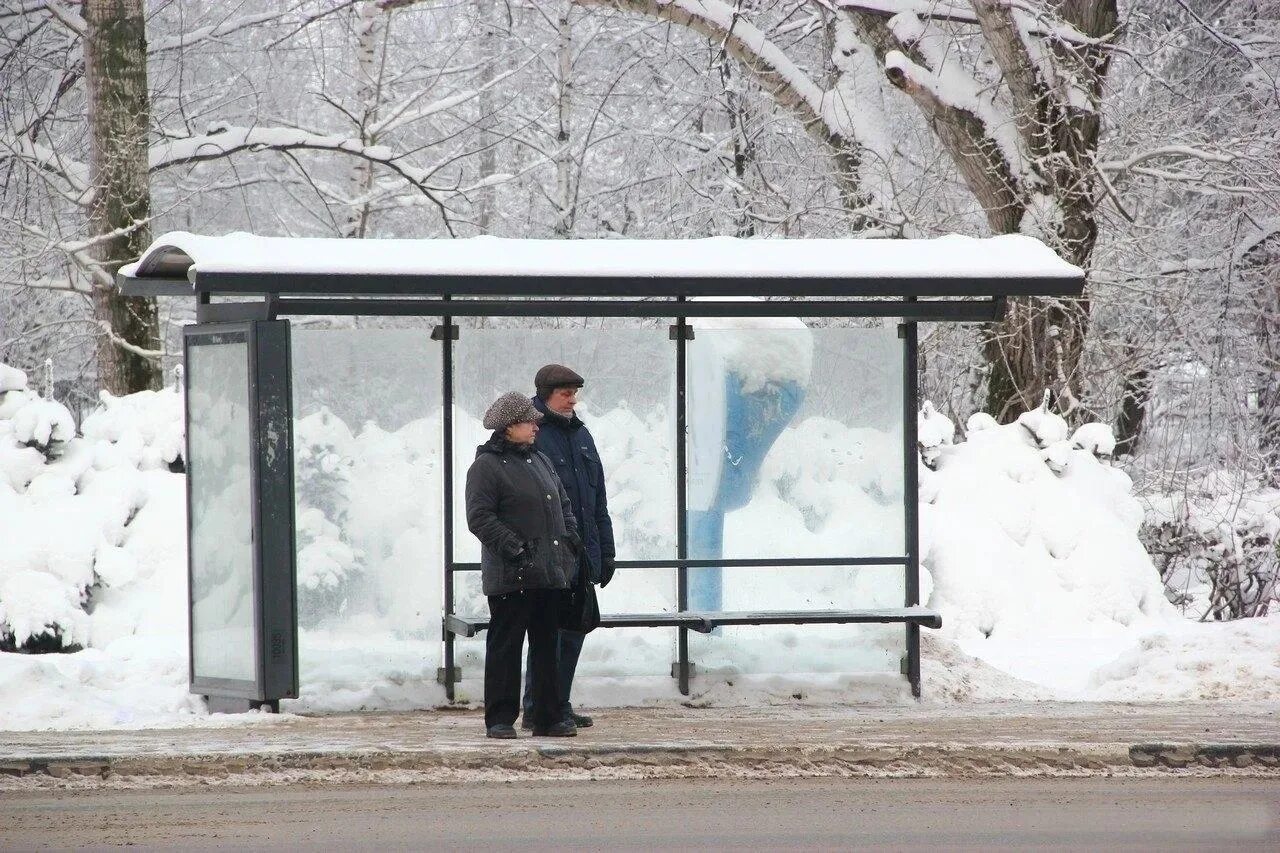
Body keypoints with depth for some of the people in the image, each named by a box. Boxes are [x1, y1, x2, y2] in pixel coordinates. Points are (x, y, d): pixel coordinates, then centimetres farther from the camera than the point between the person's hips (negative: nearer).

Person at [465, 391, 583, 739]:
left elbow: (563, 503, 26)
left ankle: (548, 717, 16)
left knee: (546, 646, 11)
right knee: (505, 646, -3)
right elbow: (479, 517, -14)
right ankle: (500, 719, 1)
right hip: (511, 576, -8)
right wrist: (511, 545, -21)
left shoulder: (539, 461, 19)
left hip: (550, 574, 8)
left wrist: (570, 536, 10)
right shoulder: (487, 466, -7)